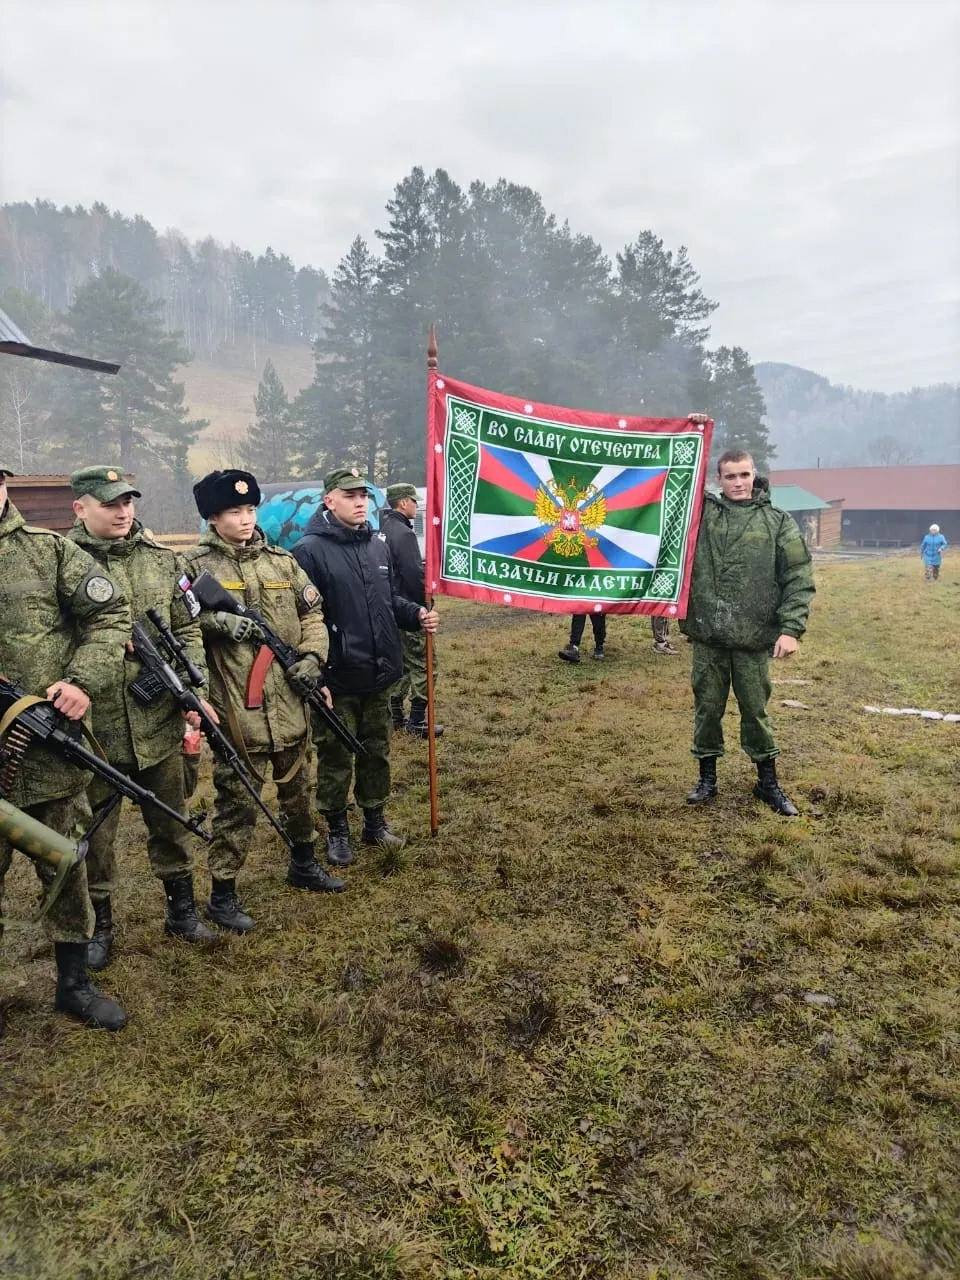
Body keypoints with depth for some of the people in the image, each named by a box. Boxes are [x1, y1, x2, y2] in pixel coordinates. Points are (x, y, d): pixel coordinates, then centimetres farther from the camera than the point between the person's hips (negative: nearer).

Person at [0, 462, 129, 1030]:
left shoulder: (49, 550, 1)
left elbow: (110, 615, 0)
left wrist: (84, 681, -14)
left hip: (54, 752, 1)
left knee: (67, 870, 13)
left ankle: (75, 983, 31)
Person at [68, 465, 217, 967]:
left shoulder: (163, 560, 6)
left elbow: (188, 630, 7)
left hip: (160, 721, 3)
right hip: (93, 726, -3)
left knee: (170, 821, 17)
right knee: (95, 831, 12)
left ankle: (181, 909, 34)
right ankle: (99, 924, 31)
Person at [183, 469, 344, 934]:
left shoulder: (282, 561, 9)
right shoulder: (196, 565, -4)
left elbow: (311, 613, 13)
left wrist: (312, 655, -2)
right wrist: (216, 620, -23)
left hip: (290, 700, 5)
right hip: (235, 705, -5)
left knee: (299, 787, 19)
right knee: (237, 799, 2)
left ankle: (304, 864, 40)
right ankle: (222, 893, 18)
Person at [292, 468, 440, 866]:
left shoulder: (378, 544, 8)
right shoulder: (310, 550, -13)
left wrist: (417, 614, -1)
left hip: (379, 674, 6)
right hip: (337, 679, -6)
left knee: (377, 751, 18)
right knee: (336, 757, 9)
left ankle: (375, 821, 35)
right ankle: (337, 830, 27)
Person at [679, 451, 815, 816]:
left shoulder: (779, 522, 2)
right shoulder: (702, 512, 5)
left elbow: (799, 578, 0)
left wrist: (791, 628, -9)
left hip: (754, 636, -1)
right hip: (707, 635, 1)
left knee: (755, 709, 10)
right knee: (707, 706, 10)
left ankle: (768, 782, 25)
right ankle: (707, 778, 25)